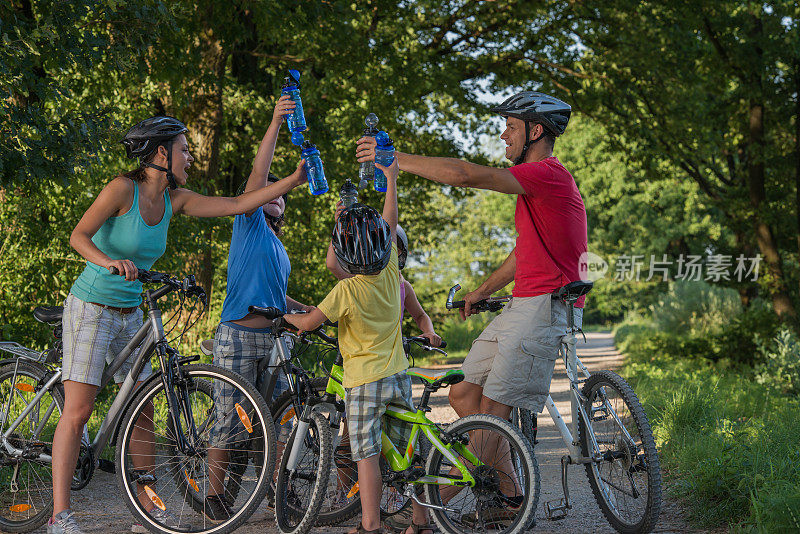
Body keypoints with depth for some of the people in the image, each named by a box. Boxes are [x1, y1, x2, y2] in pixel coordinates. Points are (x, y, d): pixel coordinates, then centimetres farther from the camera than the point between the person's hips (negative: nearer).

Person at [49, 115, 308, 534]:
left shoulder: (174, 199, 3)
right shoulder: (123, 188, -15)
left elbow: (238, 204, 3)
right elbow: (78, 237, -19)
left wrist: (295, 179, 0)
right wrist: (110, 261, -39)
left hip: (130, 314, 7)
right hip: (92, 307, -7)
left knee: (142, 411, 7)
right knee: (78, 410, -9)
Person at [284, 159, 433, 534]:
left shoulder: (347, 290, -15)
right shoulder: (390, 274, -1)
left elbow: (309, 322, -11)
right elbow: (392, 221, 11)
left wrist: (288, 317, 11)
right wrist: (391, 177, 22)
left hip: (364, 381, -5)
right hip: (399, 377, 5)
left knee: (367, 454, -3)